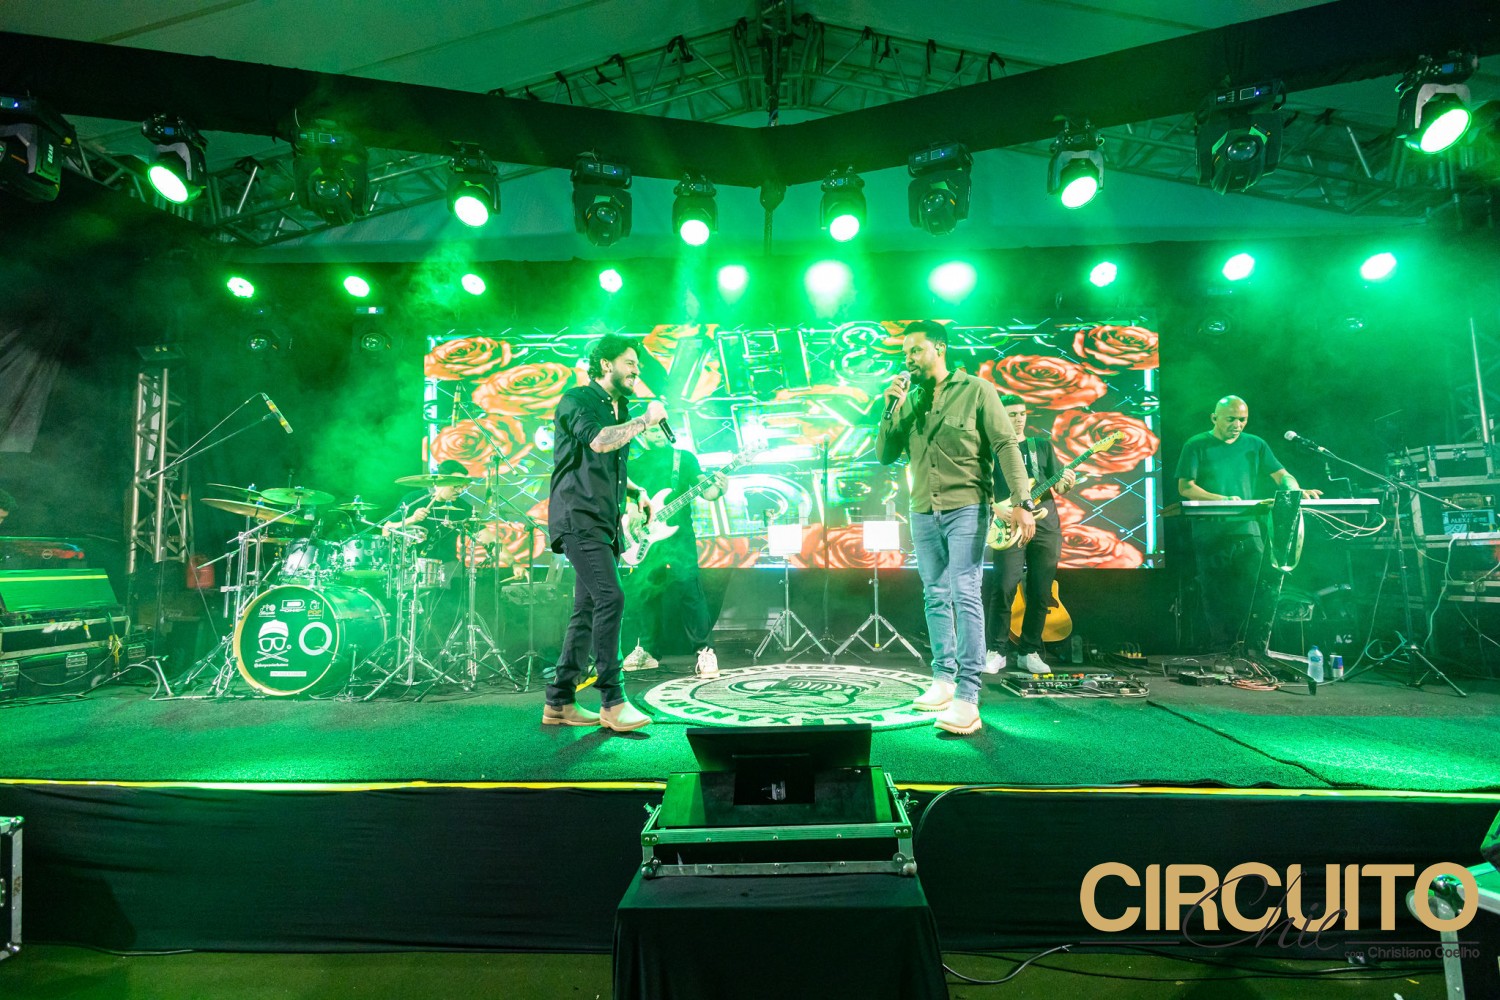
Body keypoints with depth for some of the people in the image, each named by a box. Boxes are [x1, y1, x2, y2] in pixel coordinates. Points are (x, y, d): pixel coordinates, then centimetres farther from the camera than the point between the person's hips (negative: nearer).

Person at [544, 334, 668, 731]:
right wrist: (647, 419, -15)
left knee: (588, 610, 8)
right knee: (610, 597, -20)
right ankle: (612, 702, -16)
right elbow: (598, 441, -26)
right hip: (578, 517, -9)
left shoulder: (620, 409, 21)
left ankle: (559, 702, 15)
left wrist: (636, 492, 19)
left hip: (603, 523, 9)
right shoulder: (577, 400, -5)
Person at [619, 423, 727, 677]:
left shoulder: (684, 458, 5)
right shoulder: (635, 464, 14)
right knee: (639, 592, 5)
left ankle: (704, 651, -9)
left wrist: (717, 488, -24)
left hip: (679, 537, -4)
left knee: (689, 588, -15)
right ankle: (645, 651, 20)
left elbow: (704, 491, -2)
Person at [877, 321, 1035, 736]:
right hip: (923, 513, 5)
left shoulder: (975, 390, -1)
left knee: (965, 596, -12)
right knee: (935, 597, 10)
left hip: (966, 508, -5)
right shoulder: (909, 401, 12)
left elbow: (1006, 445, -6)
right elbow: (885, 455, 9)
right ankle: (943, 680, 19)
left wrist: (1021, 502, -15)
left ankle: (967, 699, -13)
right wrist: (891, 408, -4)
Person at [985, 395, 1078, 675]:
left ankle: (1029, 652, 14)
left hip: (1045, 528, 3)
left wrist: (1066, 483, -12)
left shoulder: (1042, 445, 16)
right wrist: (998, 509, -14)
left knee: (1040, 594, 2)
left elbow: (1057, 486, 11)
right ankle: (997, 651, 0)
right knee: (1004, 589, -13)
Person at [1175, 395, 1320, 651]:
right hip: (1210, 536, -3)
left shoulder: (1255, 445, 13)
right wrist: (1222, 499, -20)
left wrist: (1295, 490, -13)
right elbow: (1185, 487, -6)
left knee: (1251, 598, -3)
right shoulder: (1197, 446, 1)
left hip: (1247, 533, 3)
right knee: (1216, 601, -1)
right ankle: (1221, 656, 5)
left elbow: (1282, 475, 10)